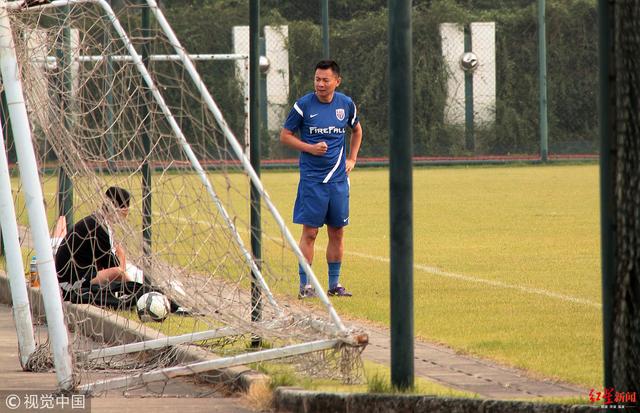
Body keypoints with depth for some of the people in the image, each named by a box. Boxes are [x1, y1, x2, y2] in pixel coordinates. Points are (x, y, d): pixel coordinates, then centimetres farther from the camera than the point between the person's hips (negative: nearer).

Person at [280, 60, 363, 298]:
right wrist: (310, 148, -13)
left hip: (338, 179, 4)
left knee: (337, 232, 7)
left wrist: (352, 159, 14)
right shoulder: (303, 105, -6)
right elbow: (285, 136, 0)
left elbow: (356, 130, 24)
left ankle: (334, 283, 16)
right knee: (310, 232, -6)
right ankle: (304, 285, -1)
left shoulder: (346, 104, 5)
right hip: (312, 178, -4)